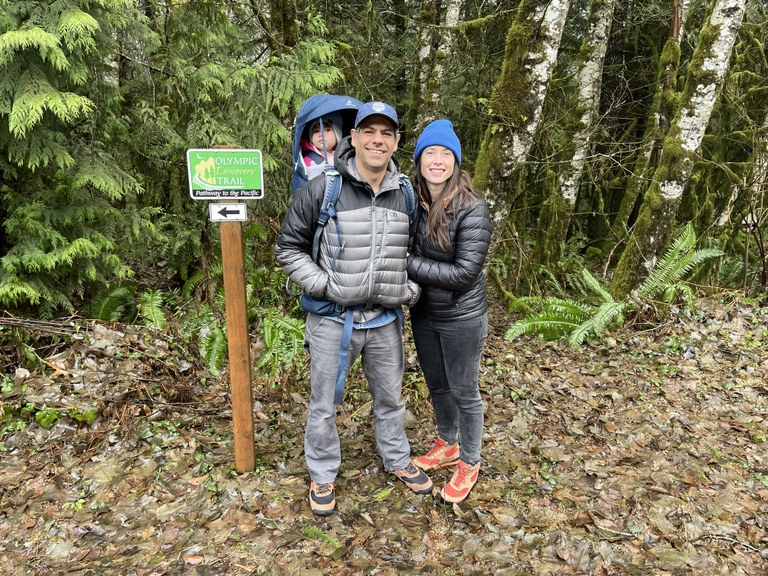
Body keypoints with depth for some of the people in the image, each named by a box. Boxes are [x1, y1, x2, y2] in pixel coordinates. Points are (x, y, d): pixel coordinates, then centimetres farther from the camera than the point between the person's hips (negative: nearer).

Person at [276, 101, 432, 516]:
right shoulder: (321, 189, -12)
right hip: (332, 320, -3)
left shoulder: (406, 196, 1)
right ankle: (322, 475, 34)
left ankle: (397, 460, 44)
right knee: (324, 405, 11)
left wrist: (411, 288, 1)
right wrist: (323, 284, -15)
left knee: (389, 397, 21)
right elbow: (288, 247, -5)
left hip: (385, 321, 4)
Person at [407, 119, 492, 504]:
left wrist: (409, 264, -22)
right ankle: (447, 445, 47)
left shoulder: (472, 209, -21)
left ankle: (469, 463, 34)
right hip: (423, 315, 6)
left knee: (464, 392, 12)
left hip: (462, 318, -5)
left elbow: (464, 273, -24)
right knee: (436, 386, 22)